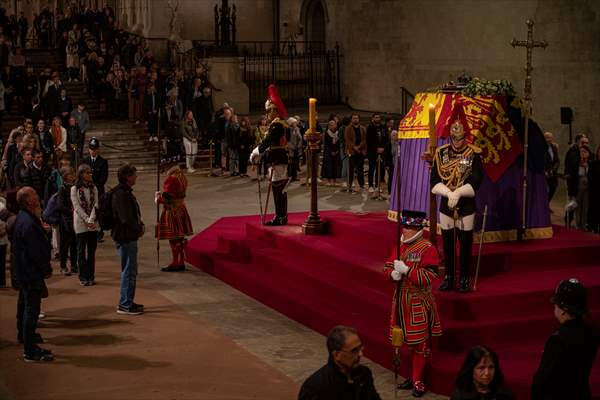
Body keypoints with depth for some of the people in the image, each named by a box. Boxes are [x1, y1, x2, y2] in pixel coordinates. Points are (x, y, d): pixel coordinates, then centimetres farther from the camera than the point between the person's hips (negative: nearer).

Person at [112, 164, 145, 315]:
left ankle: (127, 302, 26)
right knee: (129, 271, -6)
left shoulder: (126, 192, 14)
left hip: (129, 237, 11)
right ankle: (125, 305, -1)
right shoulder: (121, 194, -19)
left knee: (130, 270, 18)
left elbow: (134, 214, 21)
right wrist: (139, 229, -10)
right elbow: (126, 219, -24)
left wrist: (140, 226, 5)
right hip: (126, 237, -11)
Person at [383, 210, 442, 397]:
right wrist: (393, 274, -11)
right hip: (401, 299, 7)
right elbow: (387, 267, 12)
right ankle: (415, 376, 26)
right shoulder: (400, 246, 8)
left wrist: (406, 270, -25)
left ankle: (418, 381, 9)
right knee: (409, 340, 13)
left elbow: (429, 277, -19)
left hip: (419, 302, -6)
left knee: (419, 342, 0)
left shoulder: (428, 249, -13)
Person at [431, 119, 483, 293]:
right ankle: (448, 277, 19)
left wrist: (458, 193, -24)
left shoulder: (474, 154, -5)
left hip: (467, 206, -2)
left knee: (465, 244, 3)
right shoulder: (441, 153, 1)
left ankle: (464, 278, 13)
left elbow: (476, 182, -11)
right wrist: (449, 193, -19)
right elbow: (434, 182, -3)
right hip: (446, 205, 2)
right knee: (447, 243, 8)